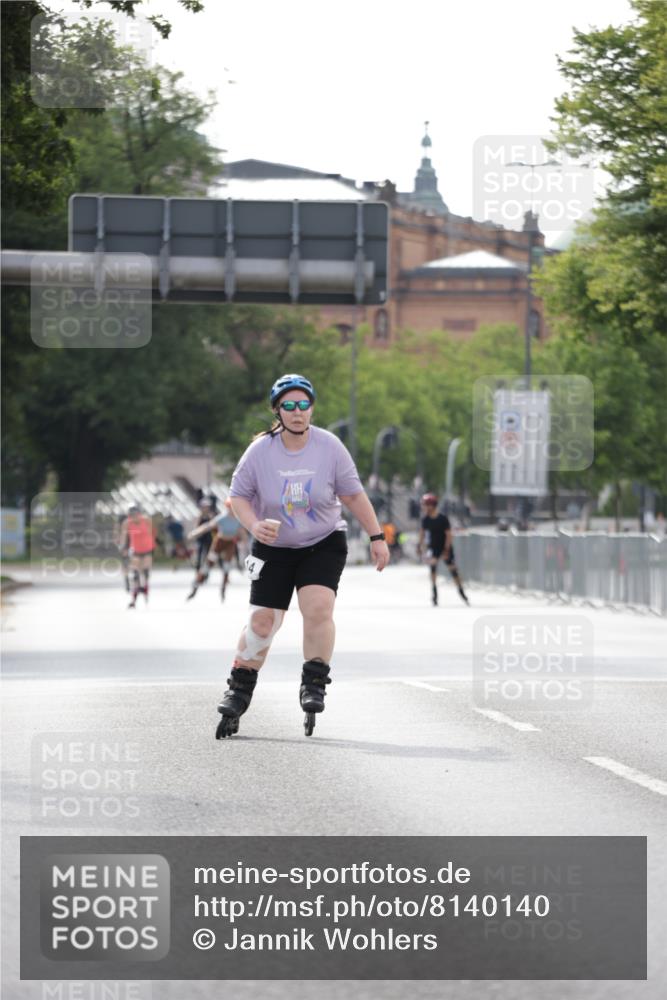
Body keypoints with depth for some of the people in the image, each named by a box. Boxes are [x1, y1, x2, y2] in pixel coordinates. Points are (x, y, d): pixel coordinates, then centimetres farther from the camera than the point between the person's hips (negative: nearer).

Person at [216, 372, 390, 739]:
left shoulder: (330, 447, -10)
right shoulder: (260, 451, -11)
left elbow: (353, 495, -1)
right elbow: (238, 495, -2)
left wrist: (376, 537, 0)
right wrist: (254, 525, -20)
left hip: (324, 544, 0)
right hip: (273, 548, 0)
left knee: (318, 608, -22)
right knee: (262, 621, -2)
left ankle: (314, 685, -11)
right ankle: (239, 691, 14)